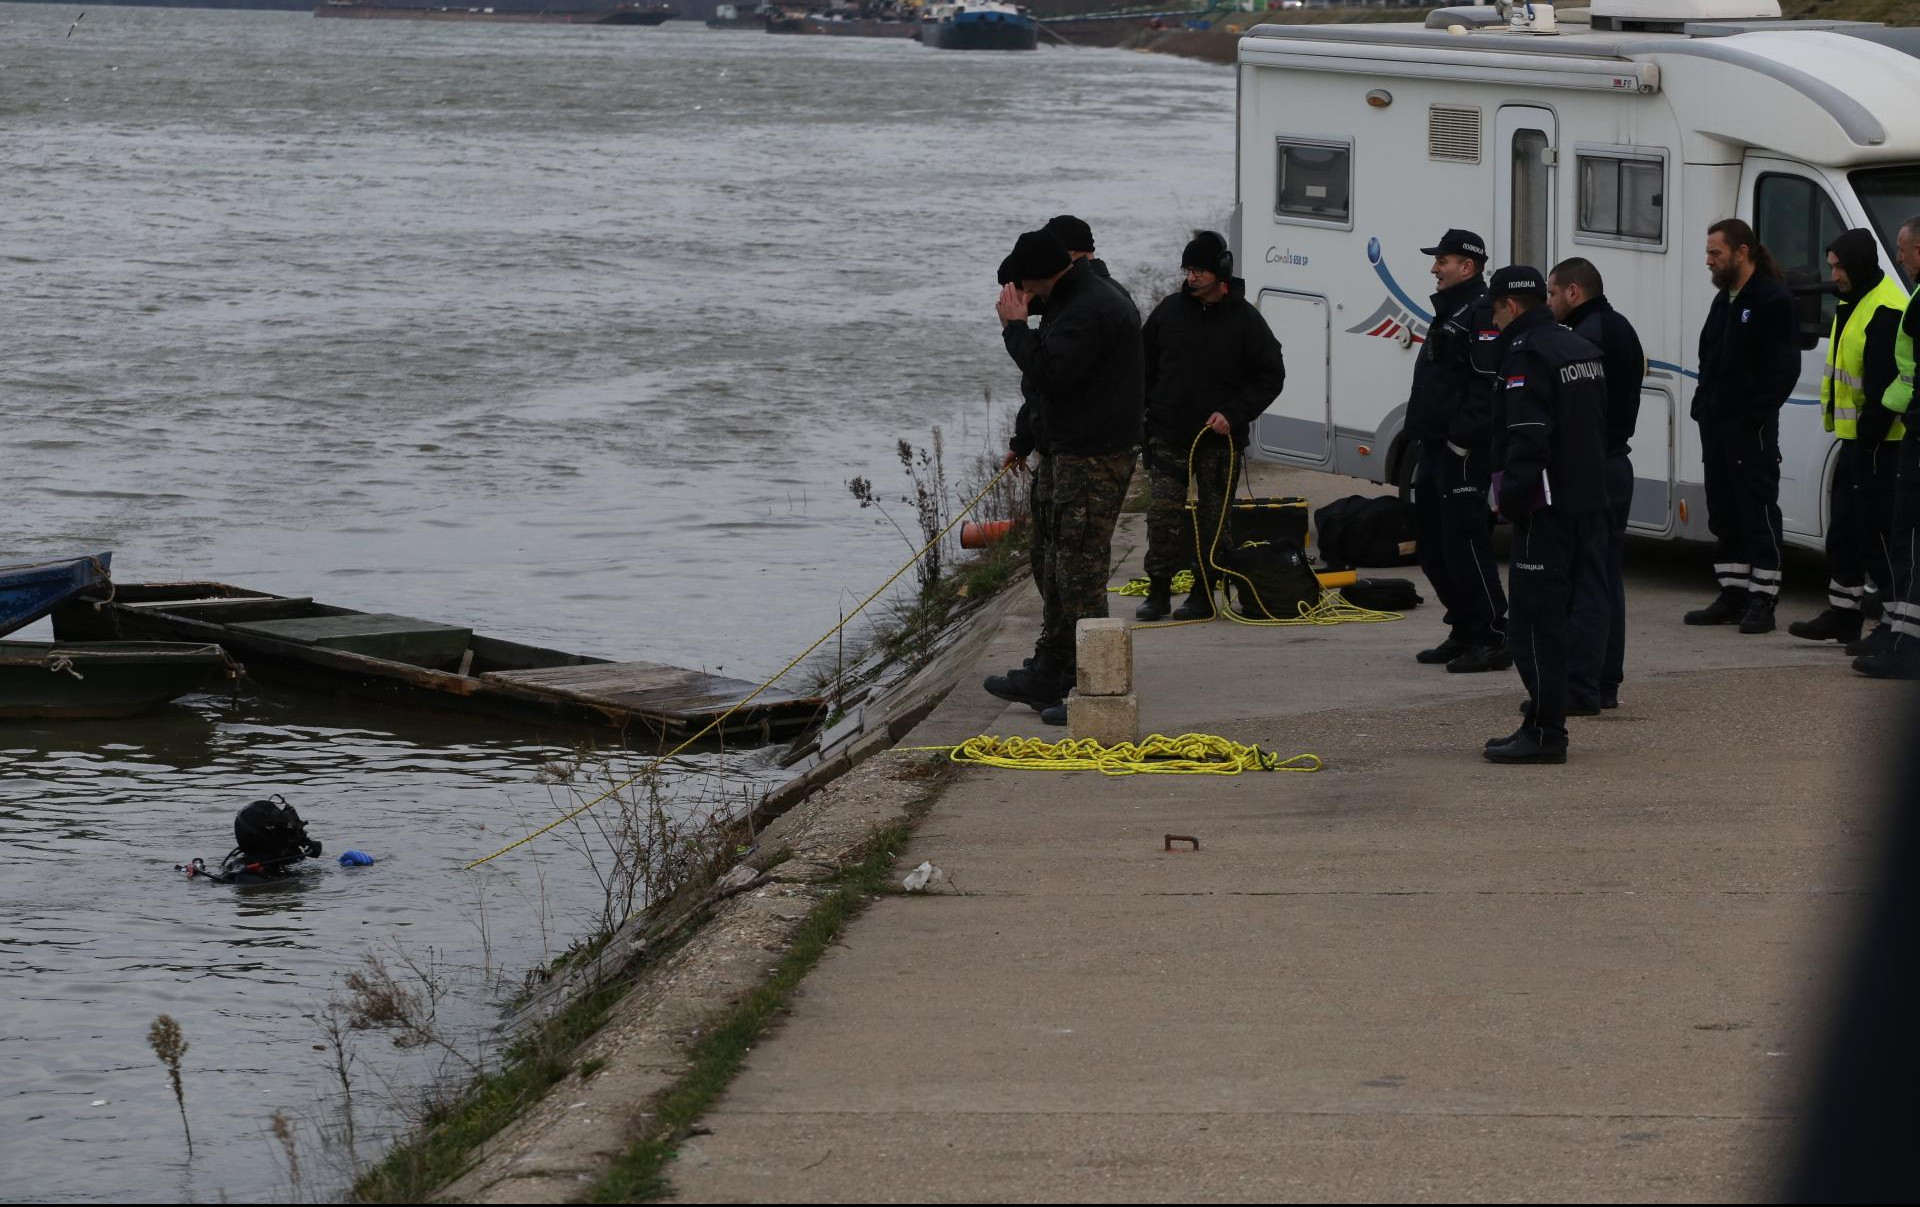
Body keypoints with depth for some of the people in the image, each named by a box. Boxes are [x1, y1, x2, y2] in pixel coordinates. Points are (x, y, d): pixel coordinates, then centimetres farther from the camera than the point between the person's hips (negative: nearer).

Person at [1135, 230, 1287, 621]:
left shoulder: (1245, 319, -4)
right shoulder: (1169, 310, 4)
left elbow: (1271, 375, -2)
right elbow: (1144, 366, 14)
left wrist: (1234, 414, -13)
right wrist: (1143, 411, 5)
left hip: (1219, 439, -2)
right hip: (1168, 436, 2)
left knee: (1213, 516, 4)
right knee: (1163, 515, -3)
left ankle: (1204, 593, 12)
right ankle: (1158, 590, 5)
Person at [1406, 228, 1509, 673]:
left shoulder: (1483, 315, -14)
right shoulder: (1449, 313, 19)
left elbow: (1489, 385, -24)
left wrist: (1461, 438, -25)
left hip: (1463, 453, -11)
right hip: (1436, 450, 11)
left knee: (1464, 544, -11)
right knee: (1433, 547, 15)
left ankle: (1493, 640, -8)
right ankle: (1464, 633, 24)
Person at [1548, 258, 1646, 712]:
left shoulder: (1585, 338, -17)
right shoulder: (1620, 329, 17)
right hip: (1617, 461, 11)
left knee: (1582, 583, -9)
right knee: (1607, 580, 15)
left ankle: (1580, 688, -10)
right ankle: (1606, 683, 20)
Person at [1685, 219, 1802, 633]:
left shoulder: (1773, 301, -10)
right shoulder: (1724, 300, 17)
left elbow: (1785, 368, -15)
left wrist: (1756, 413, -18)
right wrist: (1702, 406, 11)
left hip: (1750, 428, -9)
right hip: (1716, 425, 9)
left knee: (1758, 513, -5)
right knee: (1724, 515, 12)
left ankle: (1762, 600, -4)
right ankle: (1733, 594, 18)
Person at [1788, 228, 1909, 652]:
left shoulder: (1886, 310, -17)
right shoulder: (1852, 303, 16)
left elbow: (1886, 382, -22)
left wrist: (1871, 429, -22)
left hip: (1877, 441, -11)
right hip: (1853, 437, 11)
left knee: (1877, 530, -8)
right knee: (1843, 527, 16)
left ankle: (1895, 625, -5)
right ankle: (1843, 612, 25)